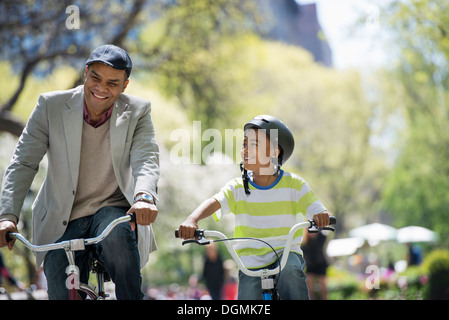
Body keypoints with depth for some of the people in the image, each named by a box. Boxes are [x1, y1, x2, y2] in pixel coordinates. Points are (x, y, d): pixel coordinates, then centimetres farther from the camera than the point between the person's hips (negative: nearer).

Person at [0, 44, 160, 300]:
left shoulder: (137, 111, -2)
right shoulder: (51, 106, -4)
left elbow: (146, 159, -16)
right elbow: (23, 163, -7)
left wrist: (144, 196, -40)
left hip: (112, 210, -1)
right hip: (62, 223, 1)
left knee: (119, 238, -35)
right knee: (61, 293, -10)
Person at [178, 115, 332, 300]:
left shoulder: (293, 184, -2)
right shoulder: (238, 187, -1)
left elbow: (316, 210, -10)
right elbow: (214, 203, -19)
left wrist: (321, 216, -37)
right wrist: (192, 220, -40)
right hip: (251, 262, 2)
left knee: (291, 271, -34)